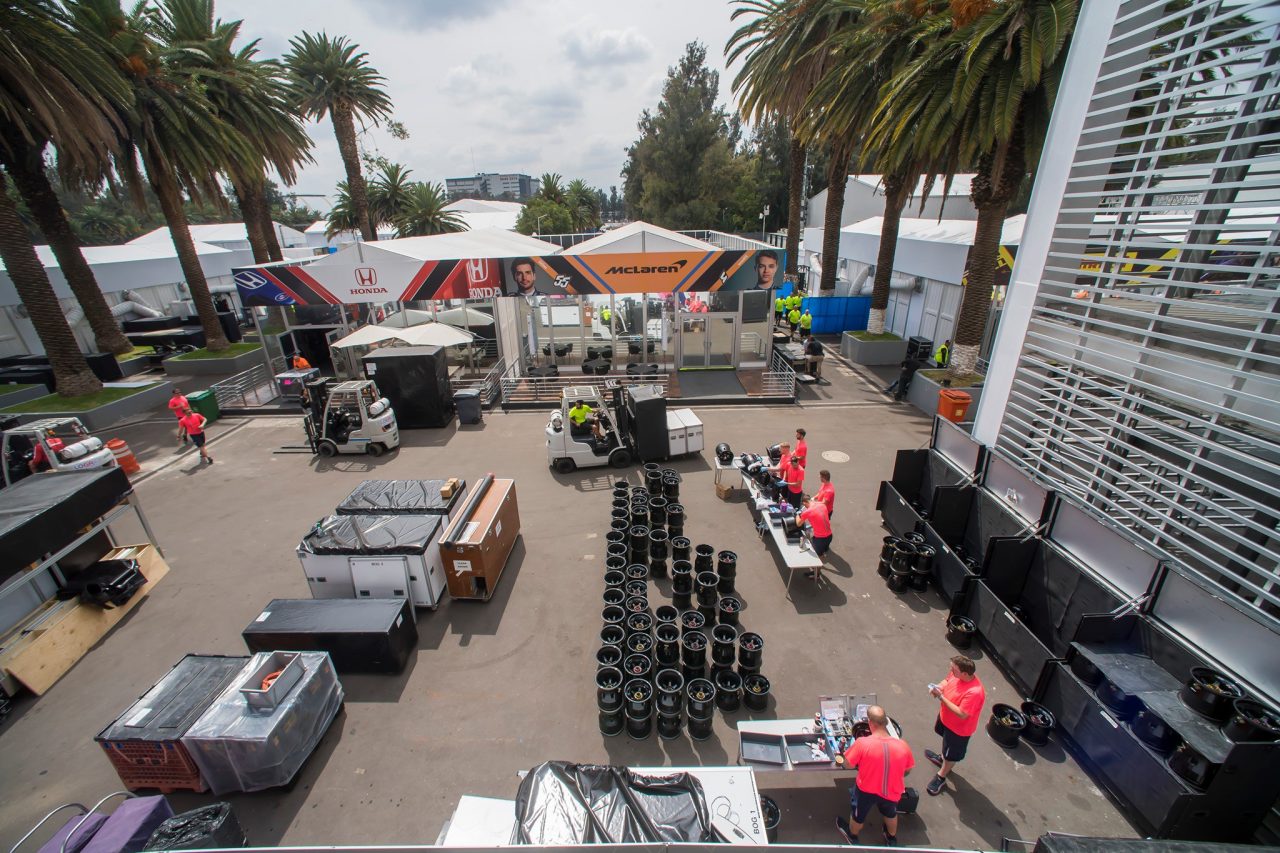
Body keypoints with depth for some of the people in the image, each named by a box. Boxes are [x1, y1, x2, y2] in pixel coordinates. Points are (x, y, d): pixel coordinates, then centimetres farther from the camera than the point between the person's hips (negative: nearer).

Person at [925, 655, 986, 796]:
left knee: (951, 754, 19)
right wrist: (939, 687, -20)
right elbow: (947, 680, 1)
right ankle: (943, 758, 61)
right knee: (946, 741, 34)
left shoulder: (974, 692, -42)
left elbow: (962, 714, -34)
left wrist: (941, 697, -35)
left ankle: (941, 778, 41)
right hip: (945, 717, 7)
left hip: (959, 728, -7)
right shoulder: (957, 673, -20)